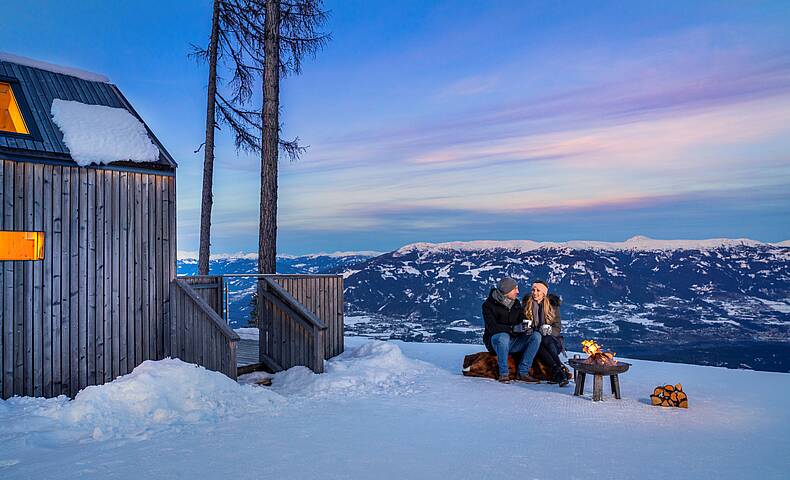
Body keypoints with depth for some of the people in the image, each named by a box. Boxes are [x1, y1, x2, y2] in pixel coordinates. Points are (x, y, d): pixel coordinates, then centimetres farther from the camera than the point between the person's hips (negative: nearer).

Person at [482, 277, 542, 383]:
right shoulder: (489, 304, -10)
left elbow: (522, 321, 9)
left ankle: (522, 372, -16)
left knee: (536, 336, -16)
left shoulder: (516, 303, 9)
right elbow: (492, 327, -20)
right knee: (503, 336, -39)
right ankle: (503, 374, -25)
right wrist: (513, 328, -33)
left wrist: (527, 328, -18)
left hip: (513, 342, 6)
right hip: (495, 340, -6)